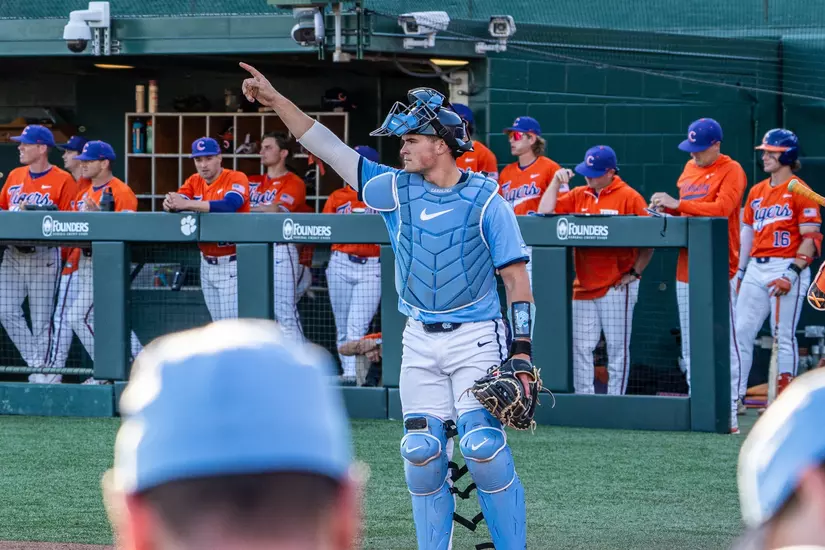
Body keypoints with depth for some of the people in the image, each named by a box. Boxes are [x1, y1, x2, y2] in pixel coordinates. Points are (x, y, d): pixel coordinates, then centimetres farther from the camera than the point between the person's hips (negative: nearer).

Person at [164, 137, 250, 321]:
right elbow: (179, 201, -7)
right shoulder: (194, 182, 8)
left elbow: (229, 205, -30)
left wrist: (186, 204, -39)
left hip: (232, 264, -7)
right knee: (218, 322, 13)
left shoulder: (237, 179, -12)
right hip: (207, 264, 7)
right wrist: (169, 204, -34)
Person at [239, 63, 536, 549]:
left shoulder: (485, 199, -6)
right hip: (420, 341, 5)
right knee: (422, 452, -1)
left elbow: (516, 275, -6)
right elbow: (331, 150, 5)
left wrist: (522, 352, -13)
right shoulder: (396, 190, 5)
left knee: (483, 446, -16)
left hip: (476, 339, -5)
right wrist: (275, 99, 0)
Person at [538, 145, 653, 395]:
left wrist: (635, 273, -9)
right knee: (580, 348, 5)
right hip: (583, 286, 6)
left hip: (616, 288, -6)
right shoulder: (579, 195, 12)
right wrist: (556, 181, 0)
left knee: (617, 347, -2)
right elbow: (545, 211, 8)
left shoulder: (629, 197, -6)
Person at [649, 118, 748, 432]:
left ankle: (729, 410, -10)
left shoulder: (731, 171, -6)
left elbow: (721, 208, -20)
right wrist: (668, 207, 3)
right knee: (690, 345, 9)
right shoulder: (690, 169, 17)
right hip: (687, 267, 8)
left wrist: (678, 204, -20)